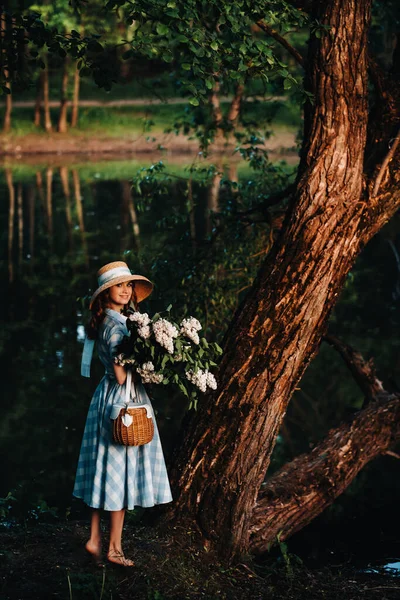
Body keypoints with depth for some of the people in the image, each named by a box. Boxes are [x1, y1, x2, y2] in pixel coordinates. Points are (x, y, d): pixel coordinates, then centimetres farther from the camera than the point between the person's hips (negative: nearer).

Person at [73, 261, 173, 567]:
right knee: (119, 472, -1)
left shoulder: (108, 321, 10)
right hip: (122, 402, -9)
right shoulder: (116, 326, -19)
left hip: (108, 398, 9)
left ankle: (95, 539, 19)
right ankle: (114, 548, 8)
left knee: (106, 471, 13)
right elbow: (122, 376, -21)